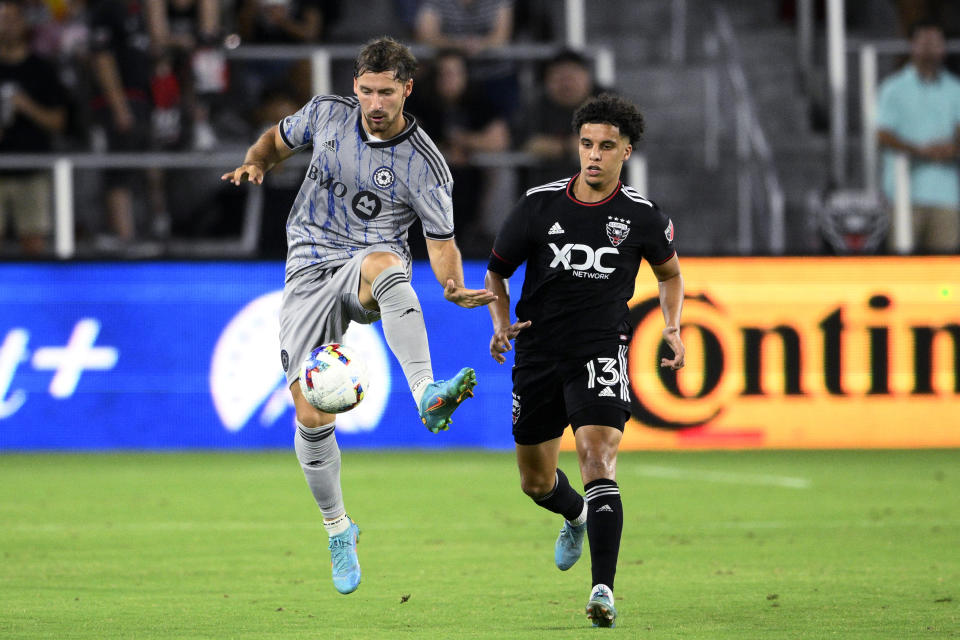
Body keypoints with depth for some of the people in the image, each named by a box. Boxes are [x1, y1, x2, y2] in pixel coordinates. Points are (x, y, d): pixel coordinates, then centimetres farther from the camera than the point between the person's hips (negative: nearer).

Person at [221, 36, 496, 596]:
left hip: (371, 261, -3)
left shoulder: (425, 166, -7)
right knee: (312, 417, -7)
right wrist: (256, 163, -2)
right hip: (312, 270, 3)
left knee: (384, 263, -43)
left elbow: (442, 241, -2)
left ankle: (428, 395, -57)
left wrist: (455, 287, -22)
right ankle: (338, 528, 16)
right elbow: (278, 139, 21)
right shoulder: (327, 114, 2)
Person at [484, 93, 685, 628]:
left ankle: (604, 591, -27)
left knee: (598, 458, -23)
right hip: (538, 353, 3)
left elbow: (670, 271, 17)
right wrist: (501, 322, -6)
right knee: (536, 482, 14)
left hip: (601, 350, -3)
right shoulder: (540, 204, -3)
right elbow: (497, 270, 10)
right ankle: (576, 516, 51)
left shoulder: (642, 216, -4)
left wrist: (673, 328, 2)